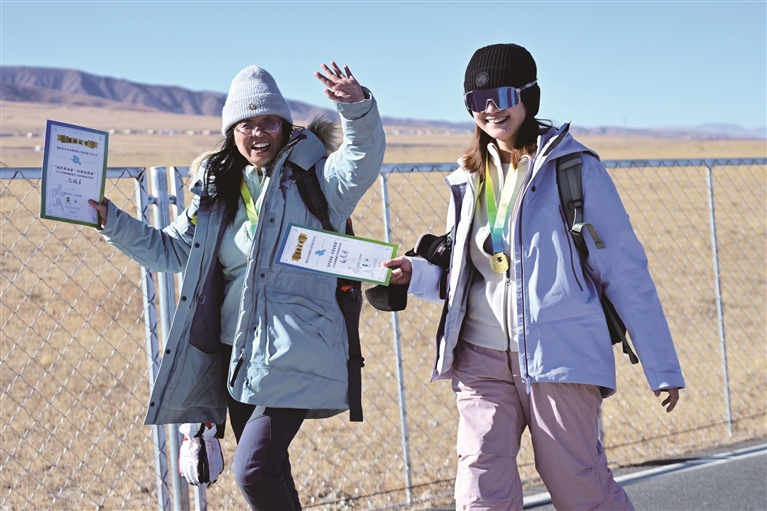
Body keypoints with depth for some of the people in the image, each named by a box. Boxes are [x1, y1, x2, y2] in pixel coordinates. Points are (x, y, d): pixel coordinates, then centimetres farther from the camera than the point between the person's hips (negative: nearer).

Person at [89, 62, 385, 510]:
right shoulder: (216, 192, 12)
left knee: (254, 471, -17)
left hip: (294, 355, -6)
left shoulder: (314, 180, -3)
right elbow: (170, 252, 18)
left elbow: (365, 158, -21)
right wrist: (111, 220, 8)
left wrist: (358, 107, -40)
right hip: (237, 354, 6)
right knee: (269, 473, 14)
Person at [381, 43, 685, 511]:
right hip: (482, 360, 4)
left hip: (561, 357, -4)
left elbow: (626, 272, -2)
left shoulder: (574, 168, -2)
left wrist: (662, 366, -5)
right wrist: (417, 275, 1)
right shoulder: (470, 179, 13)